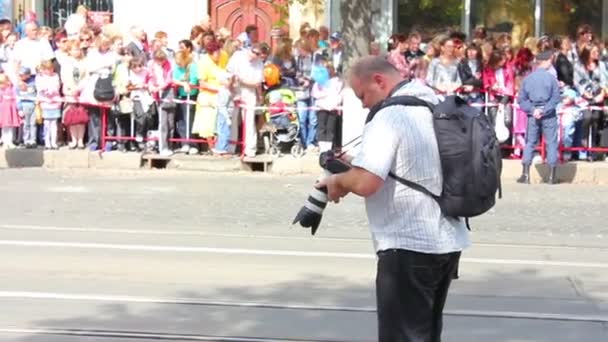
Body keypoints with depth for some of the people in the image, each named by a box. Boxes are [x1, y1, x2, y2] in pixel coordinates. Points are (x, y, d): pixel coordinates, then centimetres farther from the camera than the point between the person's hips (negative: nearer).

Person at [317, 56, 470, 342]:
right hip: (449, 242, 9)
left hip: (409, 247, -9)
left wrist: (338, 181, -5)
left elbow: (365, 183, -26)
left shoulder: (390, 116, -16)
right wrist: (354, 166, 15)